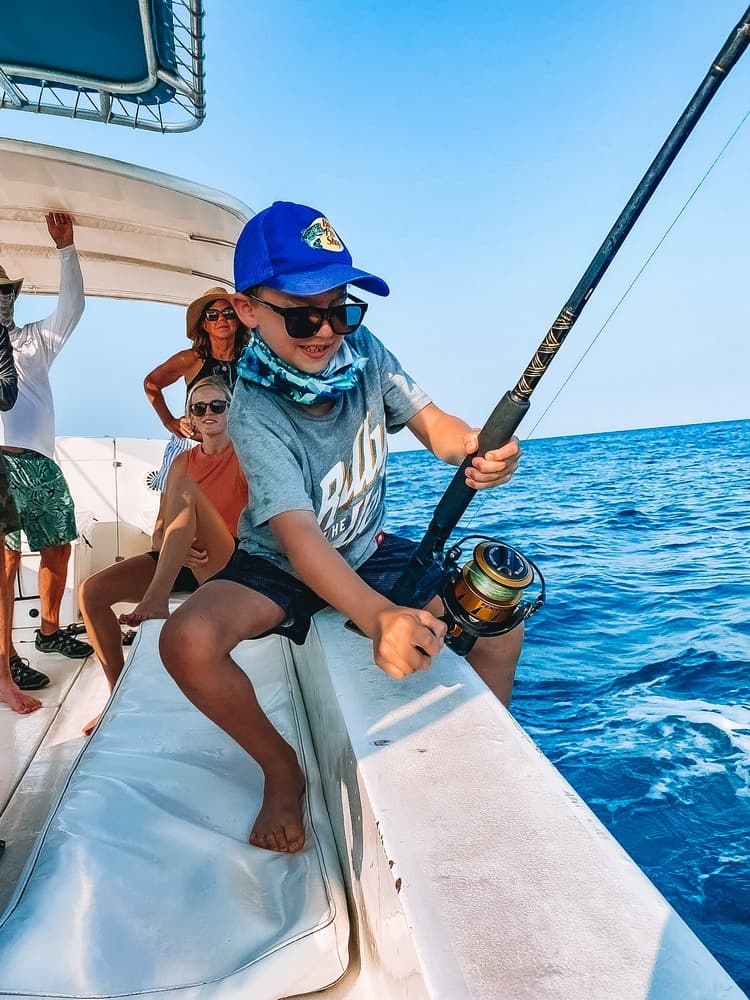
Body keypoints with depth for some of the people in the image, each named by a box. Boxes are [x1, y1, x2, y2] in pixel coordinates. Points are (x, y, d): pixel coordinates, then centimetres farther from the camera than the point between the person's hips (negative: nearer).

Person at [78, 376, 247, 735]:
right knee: (92, 591, -14)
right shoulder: (182, 462, 16)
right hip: (180, 562, 5)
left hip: (226, 565, -5)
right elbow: (159, 532, 11)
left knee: (187, 488, -28)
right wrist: (176, 548, -13)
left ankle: (157, 599, -35)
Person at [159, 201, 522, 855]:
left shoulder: (362, 351, -12)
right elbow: (298, 535, -37)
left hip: (369, 551, 4)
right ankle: (282, 770, -1)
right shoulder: (256, 410, -27)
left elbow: (433, 425, -14)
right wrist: (379, 618, -55)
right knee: (187, 642, -30)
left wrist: (478, 448, -39)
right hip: (281, 564, -3)